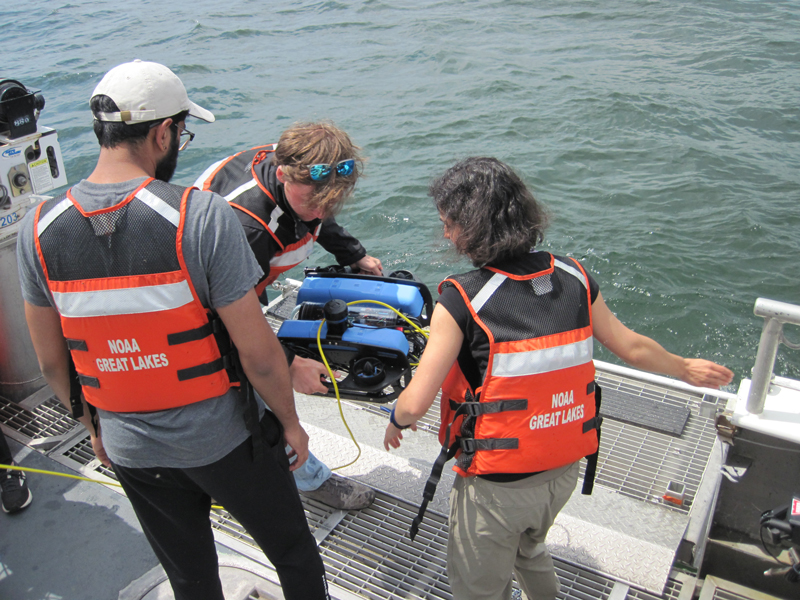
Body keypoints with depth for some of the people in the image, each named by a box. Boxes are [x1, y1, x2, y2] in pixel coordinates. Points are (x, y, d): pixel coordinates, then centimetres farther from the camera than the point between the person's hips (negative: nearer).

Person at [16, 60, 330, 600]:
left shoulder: (39, 230, -8)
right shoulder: (202, 215, -23)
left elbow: (52, 361, 2)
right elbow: (258, 353, -20)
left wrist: (95, 425, 18)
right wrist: (290, 421, -3)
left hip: (129, 448, 5)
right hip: (223, 438, -4)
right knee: (294, 554, 22)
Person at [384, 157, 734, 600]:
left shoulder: (461, 301, -23)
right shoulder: (573, 277, -7)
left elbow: (414, 405, -21)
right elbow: (632, 348, 6)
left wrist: (396, 422, 3)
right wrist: (686, 369, 26)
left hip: (497, 487, -6)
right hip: (565, 472, 6)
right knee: (529, 550, 35)